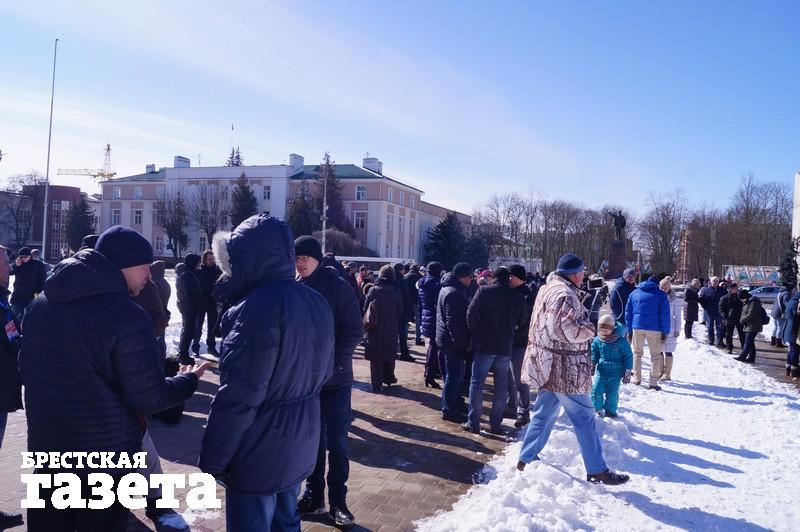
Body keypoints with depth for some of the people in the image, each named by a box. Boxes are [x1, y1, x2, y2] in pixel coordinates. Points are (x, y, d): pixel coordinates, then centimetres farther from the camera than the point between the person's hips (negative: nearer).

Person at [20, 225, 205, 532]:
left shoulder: (40, 304, 2)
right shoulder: (128, 316, -21)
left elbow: (27, 370, 14)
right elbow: (149, 398, -20)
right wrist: (189, 379, -3)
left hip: (46, 446, 6)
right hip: (105, 456, -6)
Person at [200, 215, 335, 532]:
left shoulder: (257, 307, -23)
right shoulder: (316, 302, 4)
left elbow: (239, 395, -24)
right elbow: (323, 372, 13)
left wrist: (213, 457, -14)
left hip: (260, 453, -8)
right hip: (300, 445, 8)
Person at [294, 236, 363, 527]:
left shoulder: (338, 286, -9)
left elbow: (354, 330, -11)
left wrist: (333, 363, -18)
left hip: (335, 379, -4)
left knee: (336, 442, 4)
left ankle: (338, 502, 17)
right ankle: (314, 495, 27)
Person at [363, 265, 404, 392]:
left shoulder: (374, 290, -9)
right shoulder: (397, 292, -5)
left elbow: (365, 308, -5)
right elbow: (400, 311, 1)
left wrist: (368, 322, 9)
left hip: (375, 329, -1)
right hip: (391, 329, 1)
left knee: (376, 357, 4)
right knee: (389, 354, 18)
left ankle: (377, 383, 2)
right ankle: (389, 378, 30)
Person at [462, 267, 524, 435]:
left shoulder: (484, 291, -8)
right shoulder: (518, 297, 3)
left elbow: (471, 313, -10)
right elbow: (521, 321, 11)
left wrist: (474, 333, 2)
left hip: (484, 345, -3)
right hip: (505, 347, 3)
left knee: (477, 384, 4)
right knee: (501, 387, 11)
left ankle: (473, 423, 6)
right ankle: (496, 424, 14)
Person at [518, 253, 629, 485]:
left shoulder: (547, 289, 12)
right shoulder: (566, 295, -20)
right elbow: (569, 330, -29)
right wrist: (589, 328, -10)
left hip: (548, 366, 10)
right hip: (564, 369, -10)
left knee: (544, 413, 17)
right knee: (584, 418, 1)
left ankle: (526, 460, 24)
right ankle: (597, 470, 11)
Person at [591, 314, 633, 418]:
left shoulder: (621, 341, -12)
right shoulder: (597, 340, -3)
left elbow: (628, 357, -4)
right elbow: (594, 354, 12)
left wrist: (627, 372, -3)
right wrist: (592, 365, 2)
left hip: (616, 372, -3)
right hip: (601, 370, 3)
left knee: (612, 392, -1)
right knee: (596, 390, -1)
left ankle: (610, 410, 18)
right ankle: (598, 408, 19)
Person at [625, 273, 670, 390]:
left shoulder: (634, 293, 12)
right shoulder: (661, 295, 1)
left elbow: (628, 312, 11)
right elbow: (664, 315, -5)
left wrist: (629, 330, 15)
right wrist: (665, 332, -1)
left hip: (637, 327, 3)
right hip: (654, 328, -3)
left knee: (637, 353, 17)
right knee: (655, 355, 6)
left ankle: (637, 378, 16)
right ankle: (653, 383, 4)